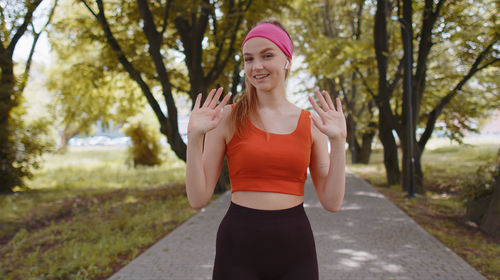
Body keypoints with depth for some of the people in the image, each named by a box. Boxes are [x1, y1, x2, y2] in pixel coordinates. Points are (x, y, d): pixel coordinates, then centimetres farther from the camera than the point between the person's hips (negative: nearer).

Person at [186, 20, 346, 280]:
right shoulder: (226, 118, -2)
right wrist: (194, 136, -14)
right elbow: (198, 198, -4)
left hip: (295, 250, 2)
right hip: (239, 250, -2)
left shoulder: (311, 123, 4)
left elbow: (332, 202, 0)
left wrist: (338, 141, -8)